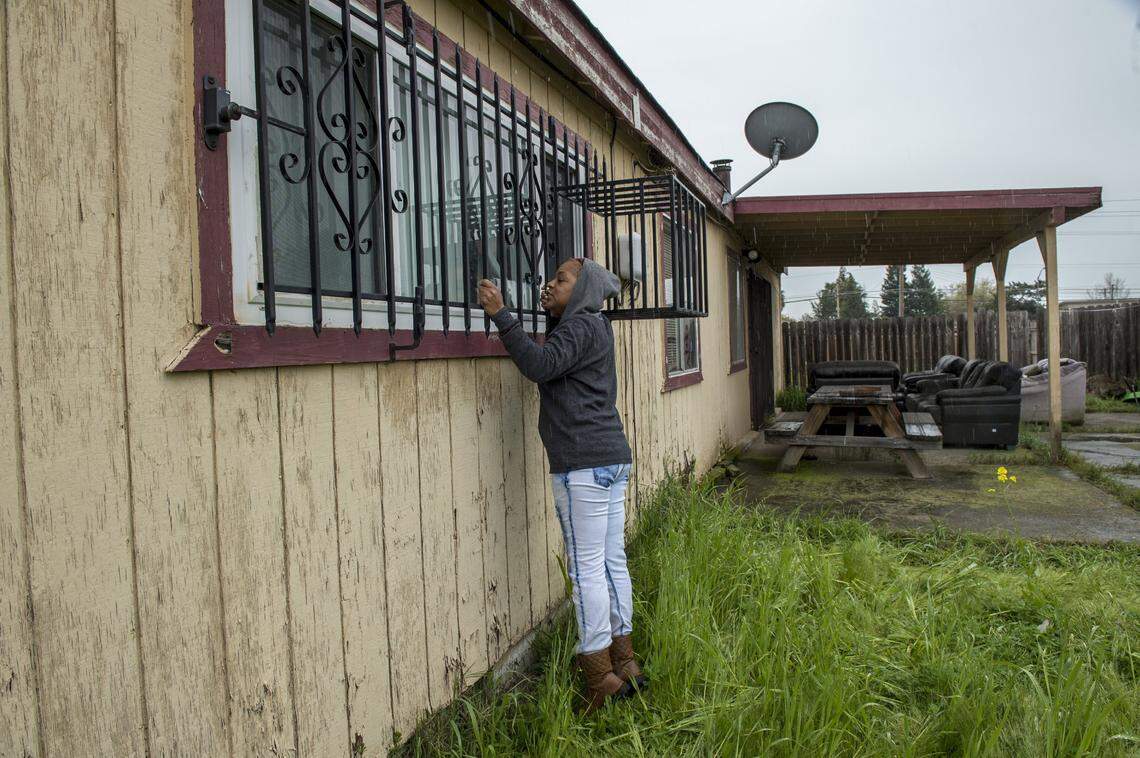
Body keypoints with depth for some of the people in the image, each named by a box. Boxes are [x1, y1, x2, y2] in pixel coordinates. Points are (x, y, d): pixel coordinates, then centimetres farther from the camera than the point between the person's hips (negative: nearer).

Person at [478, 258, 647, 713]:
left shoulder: (580, 326, -8)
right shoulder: (595, 328, 22)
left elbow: (540, 365, -23)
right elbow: (557, 363, 32)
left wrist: (500, 314, -22)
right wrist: (551, 314, 24)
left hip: (583, 464, -10)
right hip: (612, 458, 10)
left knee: (587, 568, -4)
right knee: (612, 562, 13)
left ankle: (600, 679, 4)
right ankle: (624, 664, 23)